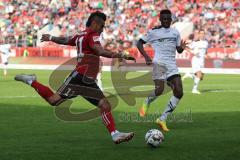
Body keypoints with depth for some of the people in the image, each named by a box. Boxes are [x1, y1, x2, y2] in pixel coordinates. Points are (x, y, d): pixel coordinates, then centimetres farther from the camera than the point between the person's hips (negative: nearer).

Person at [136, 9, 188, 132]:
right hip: (159, 63, -4)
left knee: (179, 92, -9)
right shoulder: (154, 32, 2)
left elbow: (178, 50, 19)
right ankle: (147, 102, 13)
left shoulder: (175, 33, 14)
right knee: (159, 89, -23)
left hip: (172, 65, 5)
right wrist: (146, 57, -7)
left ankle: (162, 119, -1)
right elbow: (139, 43, 6)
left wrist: (182, 47, -6)